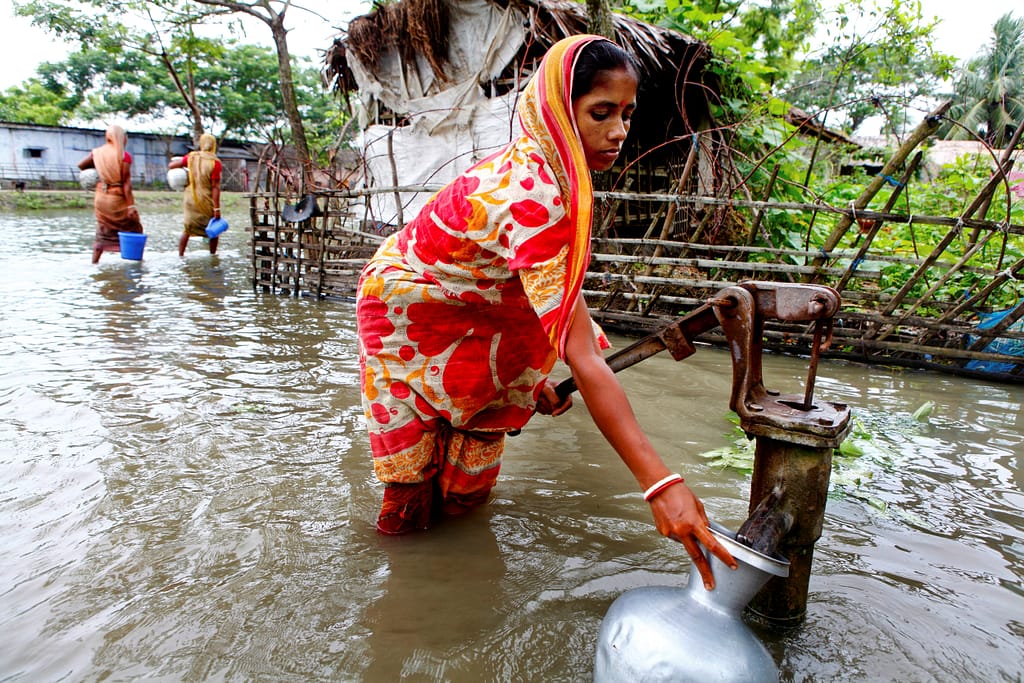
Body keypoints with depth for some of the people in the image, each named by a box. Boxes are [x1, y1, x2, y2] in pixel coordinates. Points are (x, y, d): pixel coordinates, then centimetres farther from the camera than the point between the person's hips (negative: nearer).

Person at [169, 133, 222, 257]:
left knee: (187, 230, 16)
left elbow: (171, 165, 2)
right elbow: (215, 187, -16)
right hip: (207, 202, -4)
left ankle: (180, 255, 15)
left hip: (190, 200, 4)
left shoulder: (191, 157, -1)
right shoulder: (215, 162, -13)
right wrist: (216, 208, -16)